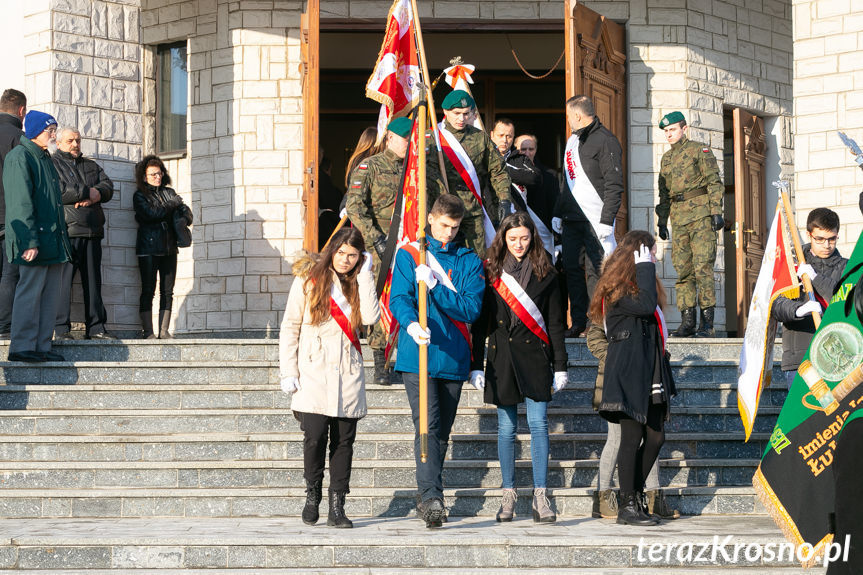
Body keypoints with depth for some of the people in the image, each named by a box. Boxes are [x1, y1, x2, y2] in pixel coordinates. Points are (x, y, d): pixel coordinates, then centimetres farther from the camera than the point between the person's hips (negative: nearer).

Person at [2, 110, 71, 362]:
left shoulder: (45, 158, 20)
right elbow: (21, 202, -16)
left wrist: (61, 238, 18)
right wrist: (29, 241, -21)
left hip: (53, 239, 9)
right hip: (34, 241, -9)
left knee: (50, 294, 6)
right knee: (30, 292, -8)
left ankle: (42, 346, 9)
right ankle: (22, 347, -4)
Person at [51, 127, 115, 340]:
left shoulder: (91, 166, 24)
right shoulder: (51, 164, 5)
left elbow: (108, 187, 12)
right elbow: (56, 191, -12)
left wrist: (96, 195, -10)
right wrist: (88, 192, -7)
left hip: (92, 233, 6)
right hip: (66, 232, -6)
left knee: (93, 280, 6)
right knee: (63, 280, -10)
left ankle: (96, 327, 9)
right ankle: (61, 329, -8)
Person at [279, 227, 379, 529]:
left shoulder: (358, 284, 11)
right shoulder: (308, 279, 4)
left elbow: (370, 317, -8)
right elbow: (290, 326, 4)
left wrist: (364, 276, -6)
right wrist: (288, 371, -2)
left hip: (348, 374, 2)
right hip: (313, 372, -2)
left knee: (344, 441, -1)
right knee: (314, 436, -13)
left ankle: (337, 507, 4)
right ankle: (312, 495, 8)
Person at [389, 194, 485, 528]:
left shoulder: (469, 262, 9)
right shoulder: (409, 255, 5)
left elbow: (472, 309, -3)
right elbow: (398, 299, -7)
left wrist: (434, 286, -15)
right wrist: (411, 323, -28)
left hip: (453, 359, 3)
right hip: (416, 358, -3)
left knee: (441, 433, 10)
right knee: (427, 427, -15)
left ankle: (426, 498, 22)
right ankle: (431, 498, -22)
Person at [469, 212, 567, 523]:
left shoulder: (544, 273, 5)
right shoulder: (490, 273, 5)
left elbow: (555, 323, 7)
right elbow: (479, 322, 5)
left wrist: (560, 365, 3)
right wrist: (475, 366, 0)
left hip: (535, 358, -1)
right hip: (501, 359, 1)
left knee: (538, 424, -6)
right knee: (506, 428, 5)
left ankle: (540, 497, -5)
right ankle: (509, 495, 13)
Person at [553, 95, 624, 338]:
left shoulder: (605, 140, -8)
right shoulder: (572, 141, 19)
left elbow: (614, 185, -13)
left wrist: (607, 220, -19)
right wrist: (558, 213, 18)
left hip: (596, 219, -8)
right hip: (571, 218, 8)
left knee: (596, 271, -6)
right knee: (572, 269, 4)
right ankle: (578, 322, 9)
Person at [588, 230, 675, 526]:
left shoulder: (638, 283, 21)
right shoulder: (617, 288, -8)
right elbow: (646, 305, -26)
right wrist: (645, 268, -15)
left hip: (649, 374, 9)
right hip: (628, 374, -9)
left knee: (655, 436, 5)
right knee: (632, 437, -7)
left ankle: (635, 497, 15)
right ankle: (627, 506, -2)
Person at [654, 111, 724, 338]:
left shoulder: (700, 150, 1)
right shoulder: (667, 158, 20)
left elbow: (714, 181, -5)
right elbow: (664, 193, 26)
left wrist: (716, 211, -13)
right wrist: (662, 221, 20)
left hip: (701, 214, -6)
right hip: (678, 216, 6)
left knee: (703, 267, -11)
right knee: (682, 269, 2)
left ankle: (707, 323, -12)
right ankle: (687, 321, 4)